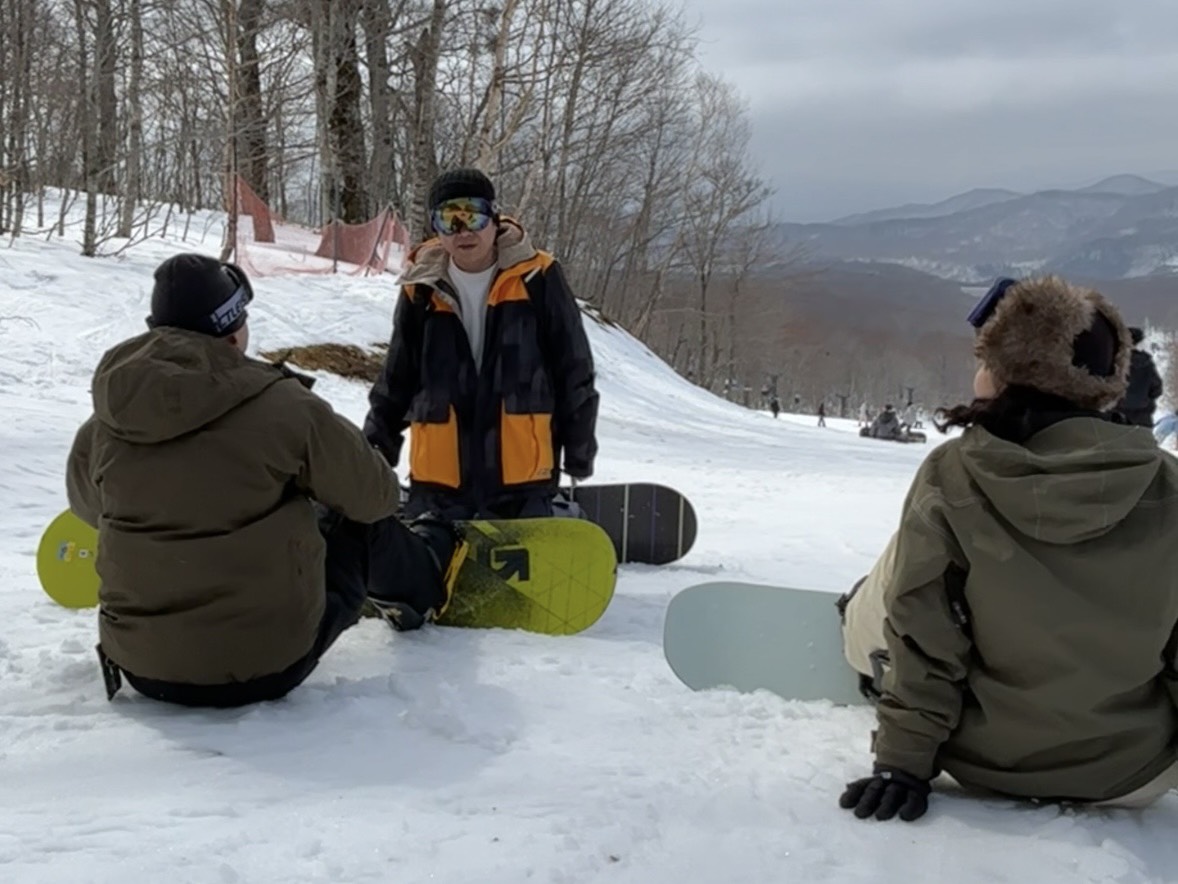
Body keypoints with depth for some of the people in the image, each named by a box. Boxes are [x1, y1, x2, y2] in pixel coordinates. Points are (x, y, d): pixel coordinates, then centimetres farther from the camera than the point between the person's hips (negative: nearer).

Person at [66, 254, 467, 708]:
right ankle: (423, 583, 48)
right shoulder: (282, 407, -15)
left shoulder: (101, 429, -4)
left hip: (142, 669, 4)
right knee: (358, 520, 20)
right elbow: (374, 496, -1)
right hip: (269, 663, -3)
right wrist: (389, 495, 23)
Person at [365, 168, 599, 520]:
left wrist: (579, 453, 4)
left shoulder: (537, 278, -3)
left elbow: (574, 372, 3)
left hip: (524, 480, -2)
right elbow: (396, 382, 14)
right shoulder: (421, 289, 3)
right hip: (436, 480, 2)